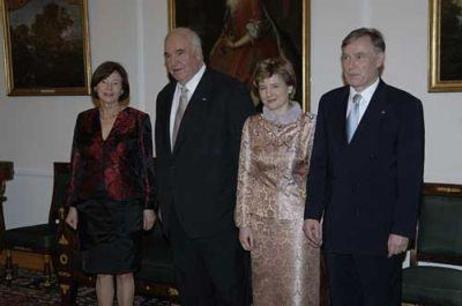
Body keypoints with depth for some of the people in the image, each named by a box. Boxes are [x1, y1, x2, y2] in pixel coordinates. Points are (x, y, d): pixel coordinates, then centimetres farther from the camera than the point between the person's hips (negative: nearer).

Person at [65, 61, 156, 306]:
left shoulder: (138, 120, -3)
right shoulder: (84, 120, 6)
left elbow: (146, 165, -2)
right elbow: (77, 164, 9)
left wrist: (148, 206, -4)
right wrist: (73, 205, 7)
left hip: (126, 206, -3)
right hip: (92, 206, 3)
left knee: (124, 270, 6)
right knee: (102, 271, 10)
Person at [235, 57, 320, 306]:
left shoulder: (309, 124, -4)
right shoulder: (252, 125, 4)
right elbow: (244, 175, 5)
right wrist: (243, 222, 3)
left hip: (296, 216, -3)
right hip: (261, 217, 3)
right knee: (265, 286, 12)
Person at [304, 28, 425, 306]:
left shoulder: (405, 106, -5)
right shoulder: (330, 102, 9)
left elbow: (411, 175, -8)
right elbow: (319, 163, 10)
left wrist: (402, 229, -12)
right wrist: (313, 213, 5)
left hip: (381, 232, -4)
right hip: (336, 229, 4)